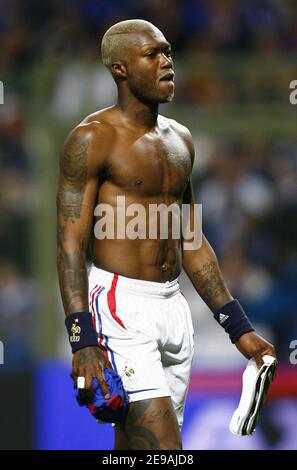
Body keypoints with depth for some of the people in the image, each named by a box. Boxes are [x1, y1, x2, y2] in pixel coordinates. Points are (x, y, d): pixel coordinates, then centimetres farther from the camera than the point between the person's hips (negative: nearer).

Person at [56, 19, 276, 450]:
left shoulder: (180, 139, 15)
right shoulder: (93, 138, -8)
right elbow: (71, 241, -13)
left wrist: (239, 328, 17)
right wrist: (83, 339, -23)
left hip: (175, 308, 7)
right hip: (120, 306, -7)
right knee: (163, 449, -18)